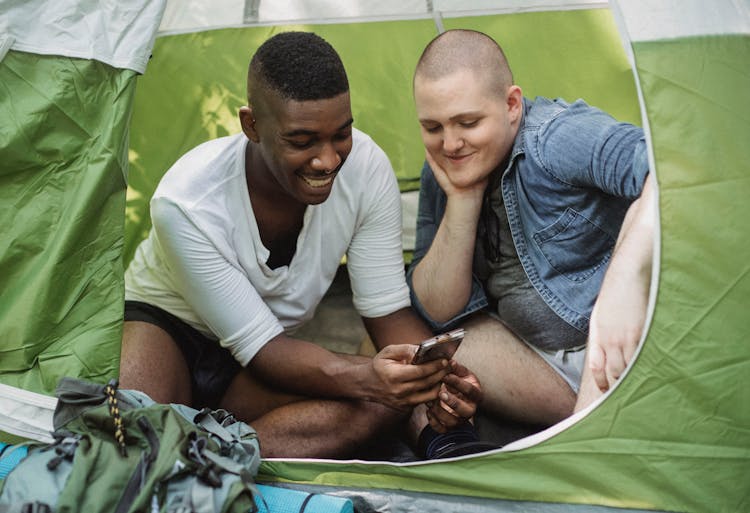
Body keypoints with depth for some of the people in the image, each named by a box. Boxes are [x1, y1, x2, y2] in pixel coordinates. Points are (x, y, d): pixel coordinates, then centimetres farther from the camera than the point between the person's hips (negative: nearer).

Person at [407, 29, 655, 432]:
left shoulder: (558, 136, -19)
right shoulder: (441, 175, 2)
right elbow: (435, 314, -2)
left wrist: (625, 281, -50)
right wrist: (462, 200, -12)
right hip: (538, 359, 6)